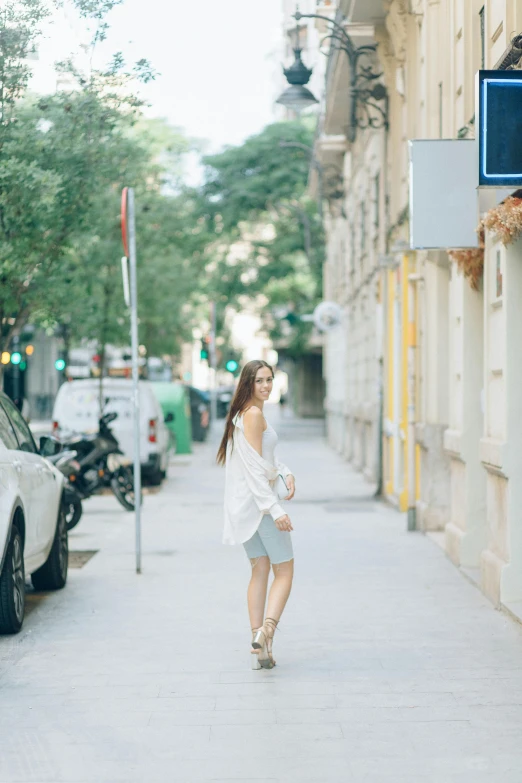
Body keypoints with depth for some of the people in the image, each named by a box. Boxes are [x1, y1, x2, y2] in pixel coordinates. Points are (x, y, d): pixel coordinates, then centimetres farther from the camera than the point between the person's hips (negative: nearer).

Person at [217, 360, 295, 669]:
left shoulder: (243, 413, 16)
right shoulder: (253, 414, -15)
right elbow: (255, 468, -21)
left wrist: (286, 473, 3)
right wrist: (276, 509, -24)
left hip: (245, 505, 9)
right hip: (259, 501, -9)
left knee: (260, 571, 10)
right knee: (284, 572, -3)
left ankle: (259, 647, 8)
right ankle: (266, 631, -19)